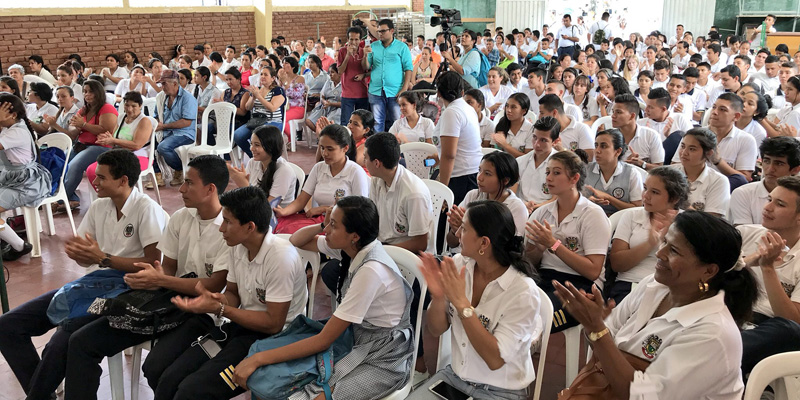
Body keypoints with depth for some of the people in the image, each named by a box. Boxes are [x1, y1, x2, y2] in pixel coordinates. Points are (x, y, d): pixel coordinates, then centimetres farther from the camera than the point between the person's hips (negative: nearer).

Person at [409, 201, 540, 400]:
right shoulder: (458, 264, -7)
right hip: (455, 376, 4)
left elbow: (495, 359, -23)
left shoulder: (523, 292, -20)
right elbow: (436, 330, 1)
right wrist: (438, 298, -20)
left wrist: (461, 302, -27)